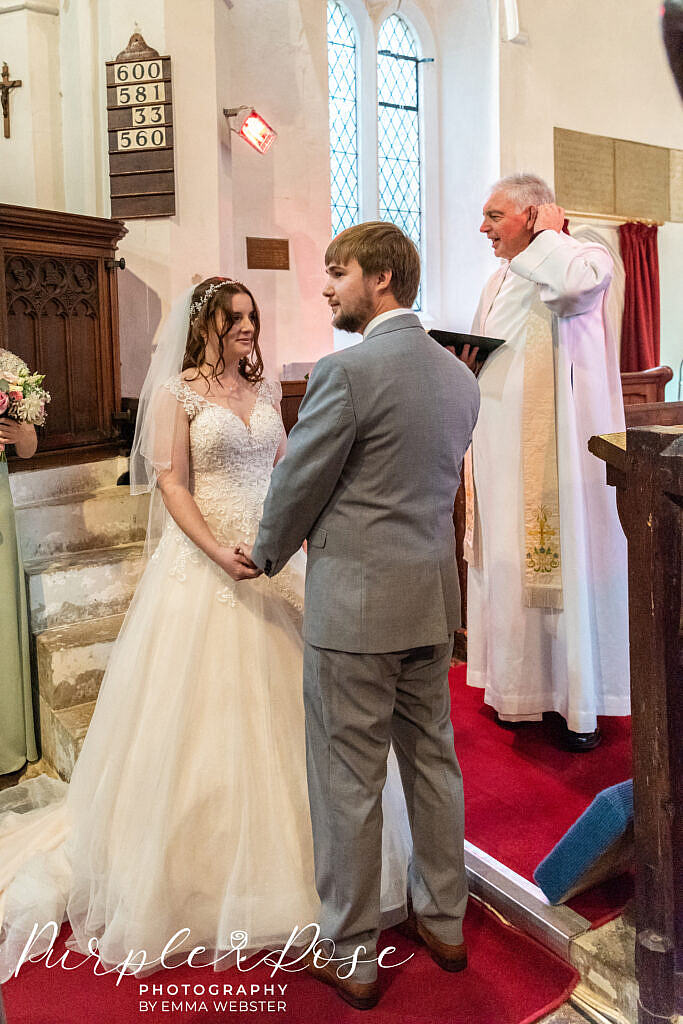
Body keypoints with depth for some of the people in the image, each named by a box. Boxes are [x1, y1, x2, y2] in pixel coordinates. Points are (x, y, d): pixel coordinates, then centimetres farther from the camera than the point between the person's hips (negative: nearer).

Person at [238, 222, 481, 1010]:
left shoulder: (347, 369, -16)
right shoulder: (460, 376, 7)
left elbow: (298, 483, -10)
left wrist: (264, 556, 9)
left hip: (355, 603, -7)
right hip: (433, 597, 8)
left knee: (348, 780, 7)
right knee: (432, 760, 19)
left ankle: (351, 957, 25)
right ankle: (444, 921, 38)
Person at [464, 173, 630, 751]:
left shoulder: (581, 258, -6)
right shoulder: (498, 283, 19)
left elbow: (576, 284, -32)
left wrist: (546, 235, -13)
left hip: (555, 450, -7)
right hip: (502, 451, 8)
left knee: (566, 564, -3)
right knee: (509, 565, 10)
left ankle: (582, 704, 10)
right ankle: (521, 690, 24)